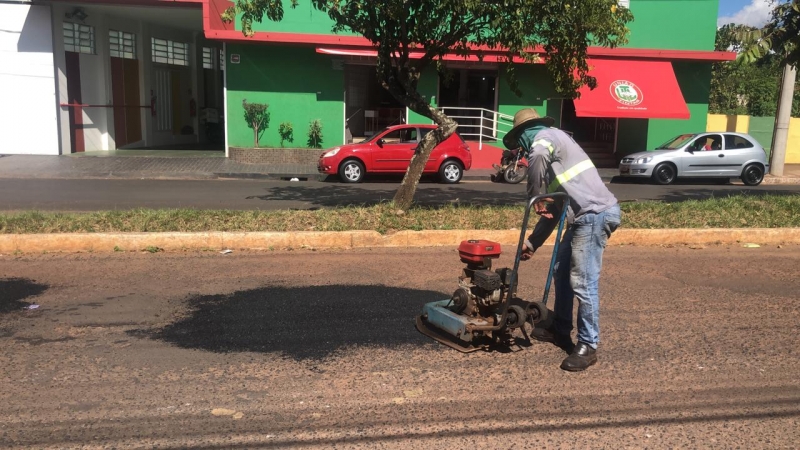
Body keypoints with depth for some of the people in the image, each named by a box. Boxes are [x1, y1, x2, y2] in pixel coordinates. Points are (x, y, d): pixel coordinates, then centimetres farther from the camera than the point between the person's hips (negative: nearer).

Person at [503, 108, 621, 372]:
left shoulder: (545, 135, -2)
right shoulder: (550, 142, 26)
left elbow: (538, 157, -31)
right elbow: (555, 207, 27)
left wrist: (534, 197, -16)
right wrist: (533, 242, 26)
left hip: (594, 214, -11)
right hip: (586, 216, 11)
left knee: (583, 283, -7)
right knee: (562, 270, 18)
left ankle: (588, 346, 3)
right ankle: (561, 330, 31)